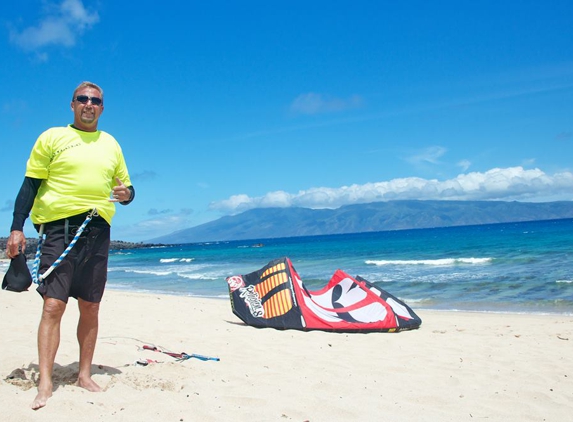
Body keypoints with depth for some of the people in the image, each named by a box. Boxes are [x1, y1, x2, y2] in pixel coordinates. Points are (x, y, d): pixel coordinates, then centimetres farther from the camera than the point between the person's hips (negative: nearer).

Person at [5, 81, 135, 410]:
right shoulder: (52, 137, 6)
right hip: (60, 226, -3)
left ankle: (85, 374, 16)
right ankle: (45, 383, -4)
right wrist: (17, 228, -5)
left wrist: (127, 193, -3)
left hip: (98, 230, 4)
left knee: (90, 308, 6)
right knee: (53, 305, -9)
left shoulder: (111, 143, 17)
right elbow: (30, 184, 3)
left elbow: (126, 186, 21)